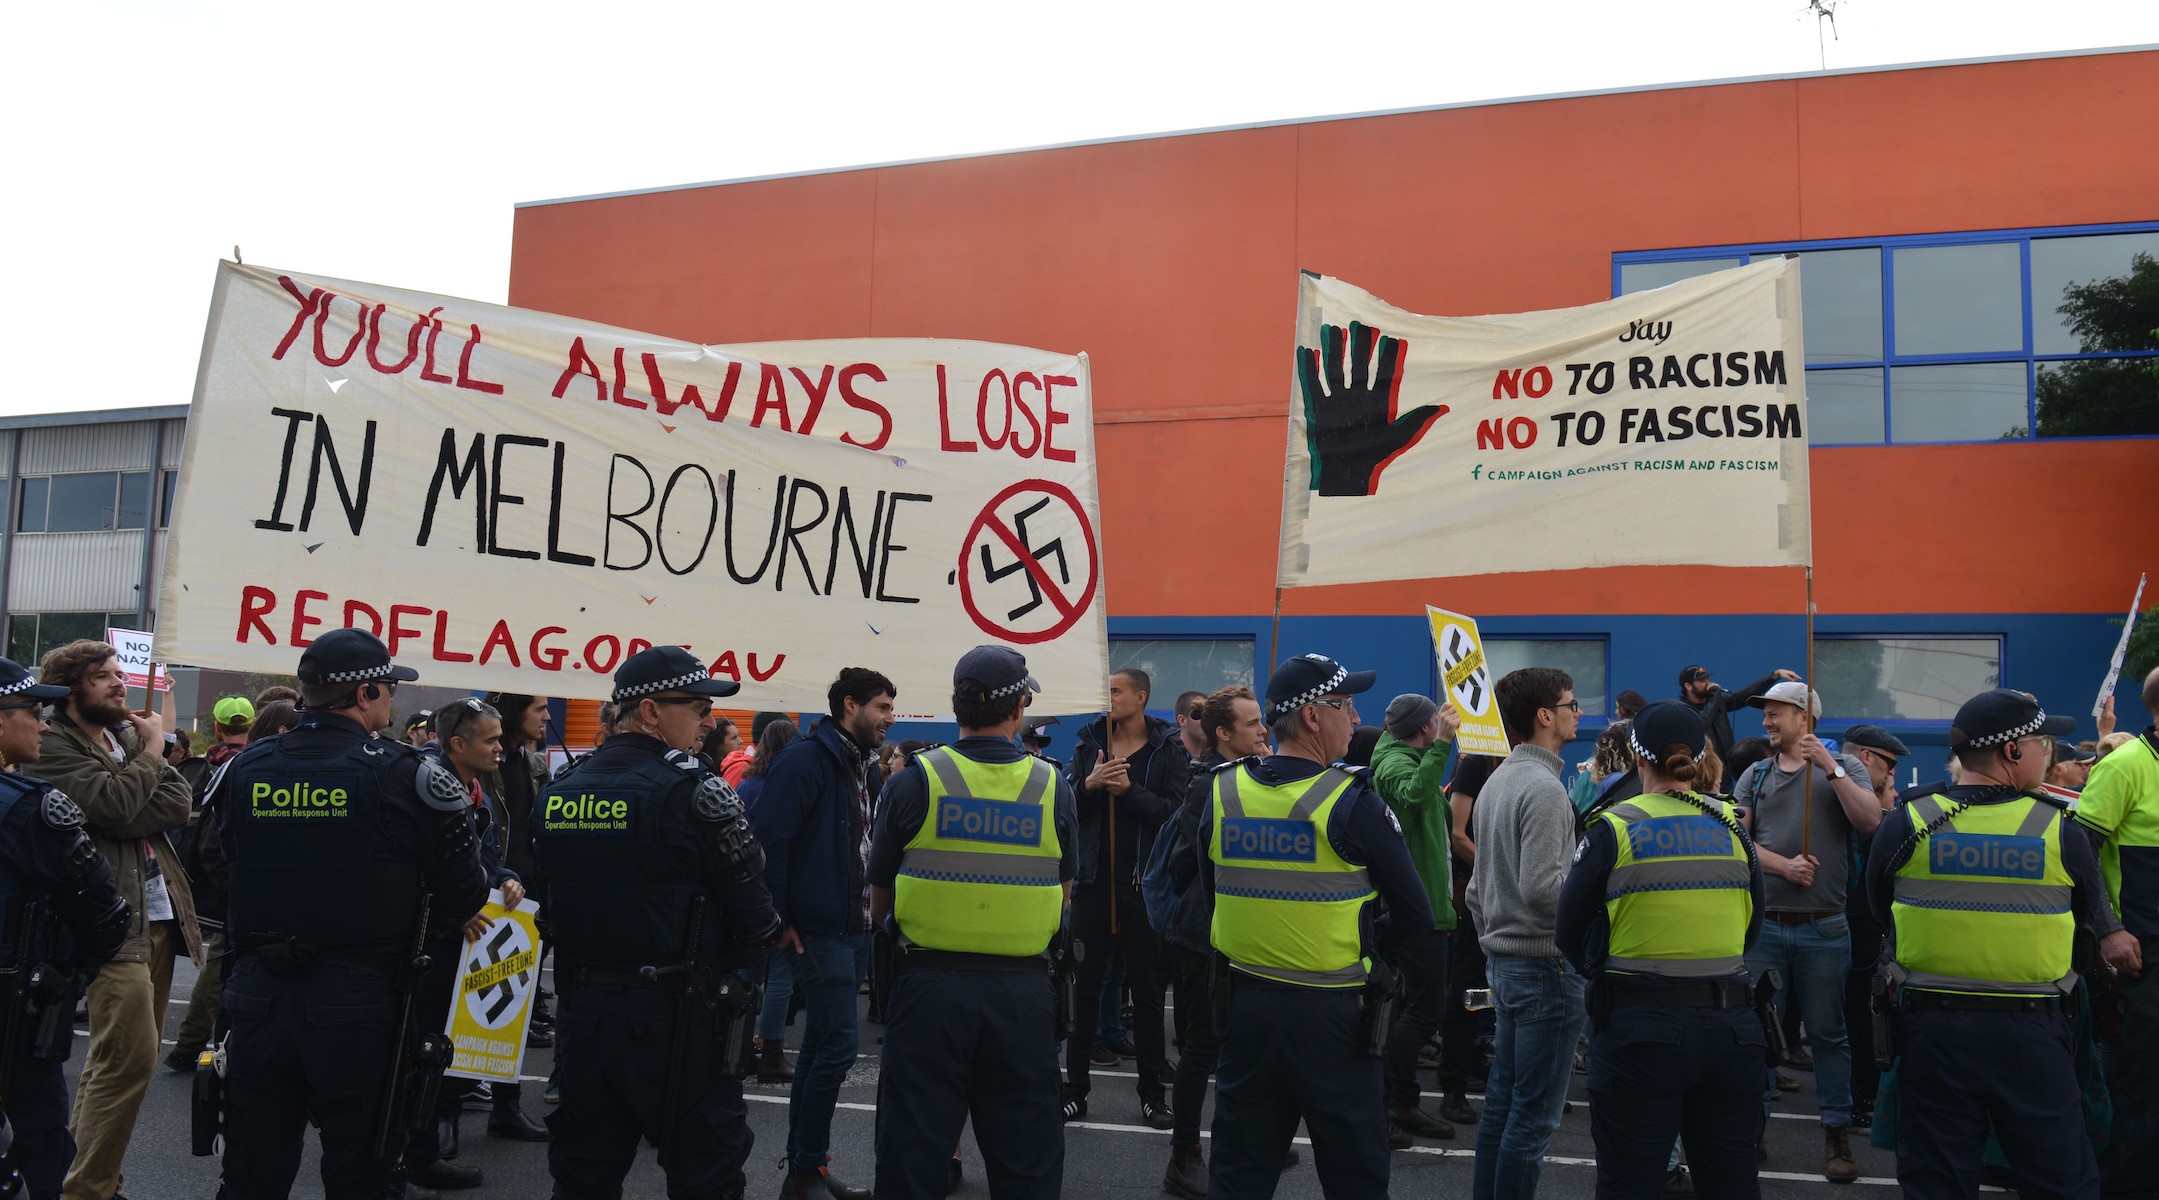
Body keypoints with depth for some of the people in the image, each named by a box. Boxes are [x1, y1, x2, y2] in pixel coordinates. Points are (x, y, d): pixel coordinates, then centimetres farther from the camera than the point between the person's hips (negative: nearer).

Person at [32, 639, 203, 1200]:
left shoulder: (128, 733, 16)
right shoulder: (54, 747, -6)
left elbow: (180, 803, 4)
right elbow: (113, 804, -21)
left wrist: (129, 819, -13)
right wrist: (152, 750, -7)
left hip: (159, 913, 8)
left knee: (116, 1058, 14)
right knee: (132, 1057, -13)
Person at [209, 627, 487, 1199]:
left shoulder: (245, 768, 0)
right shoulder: (399, 774, -13)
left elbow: (223, 865, 14)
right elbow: (463, 896, -9)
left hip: (258, 1000, 4)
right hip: (359, 1006, -4)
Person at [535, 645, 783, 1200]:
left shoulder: (556, 792, 5)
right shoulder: (694, 793, -15)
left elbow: (550, 906, 12)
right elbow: (756, 923, -12)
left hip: (582, 1013, 6)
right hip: (674, 1020, -6)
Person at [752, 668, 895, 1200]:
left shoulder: (868, 769, 13)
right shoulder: (805, 761, -13)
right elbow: (767, 841, -18)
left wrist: (878, 912, 12)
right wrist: (780, 920, -17)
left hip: (856, 931, 9)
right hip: (816, 931, -9)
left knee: (822, 1045, 14)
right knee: (839, 1042, -9)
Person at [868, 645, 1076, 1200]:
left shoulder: (913, 782, -6)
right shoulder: (1053, 787, -2)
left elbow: (879, 903, 1)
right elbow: (1063, 899, 10)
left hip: (929, 984, -1)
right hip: (1024, 990, 1)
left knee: (913, 1152, 10)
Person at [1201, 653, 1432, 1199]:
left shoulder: (1222, 792, -1)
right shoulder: (1353, 802, -15)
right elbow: (1416, 915, -10)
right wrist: (1369, 962, 6)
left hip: (1243, 1008, 5)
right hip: (1331, 1015, -4)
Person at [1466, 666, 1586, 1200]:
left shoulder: (1496, 782, 13)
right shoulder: (1543, 788, -17)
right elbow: (1543, 887, -24)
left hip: (1503, 957, 10)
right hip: (1545, 962, -10)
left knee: (1503, 1098, 15)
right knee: (1535, 1112, -3)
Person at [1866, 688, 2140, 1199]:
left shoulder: (1906, 823, -7)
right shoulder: (2061, 829, -9)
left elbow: (1881, 913, 7)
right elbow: (2093, 912, 7)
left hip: (1934, 1027, 1)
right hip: (2032, 1029, -1)